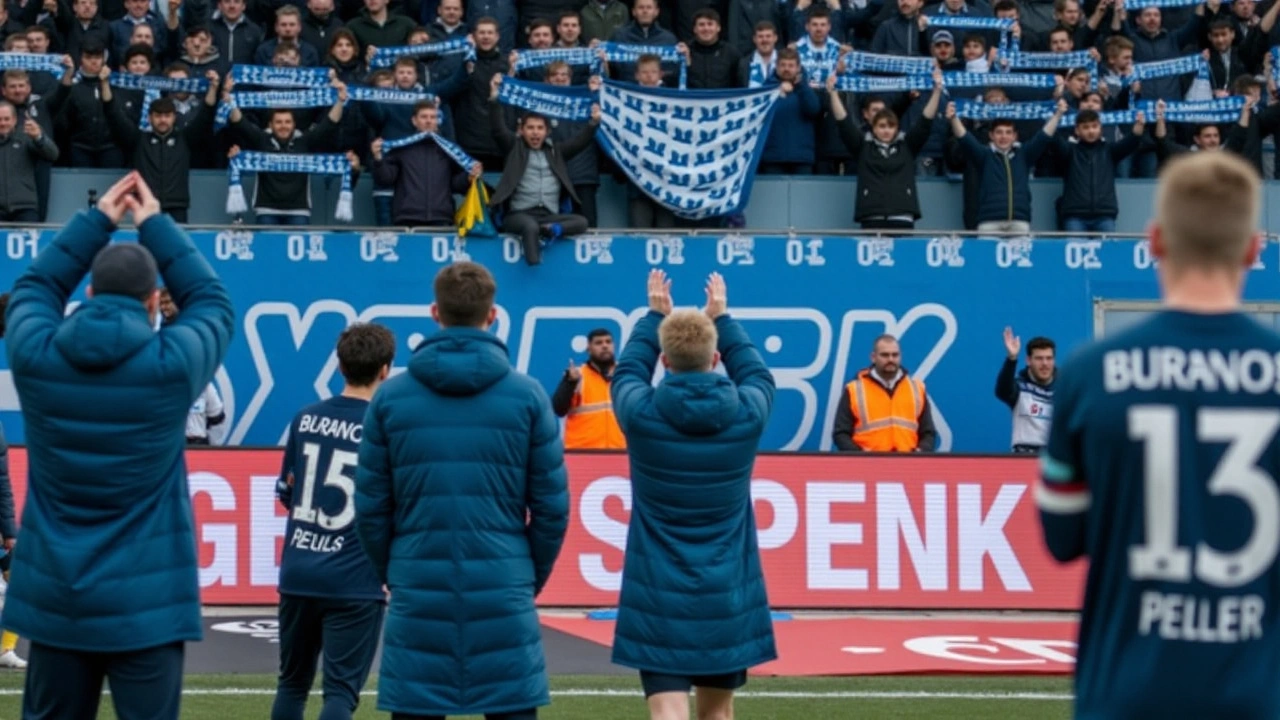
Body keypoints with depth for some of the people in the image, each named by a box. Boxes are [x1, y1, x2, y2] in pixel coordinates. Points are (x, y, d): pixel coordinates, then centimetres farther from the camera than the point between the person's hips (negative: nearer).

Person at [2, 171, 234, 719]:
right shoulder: (172, 363, -10)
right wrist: (155, 224, 18)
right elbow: (213, 302, 11)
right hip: (143, 601, -3)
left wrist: (96, 221, 21)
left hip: (52, 597, 3)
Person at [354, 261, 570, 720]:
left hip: (418, 590, 1)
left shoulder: (391, 397, 2)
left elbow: (370, 506, 4)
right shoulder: (526, 395, -1)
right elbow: (551, 506, 1)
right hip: (504, 590, -1)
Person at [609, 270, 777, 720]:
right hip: (727, 596, 2)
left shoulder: (641, 413, -9)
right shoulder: (748, 413, -6)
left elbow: (626, 373, 16)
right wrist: (723, 318, 30)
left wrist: (655, 315, 28)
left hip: (658, 598, -2)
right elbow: (757, 375, 19)